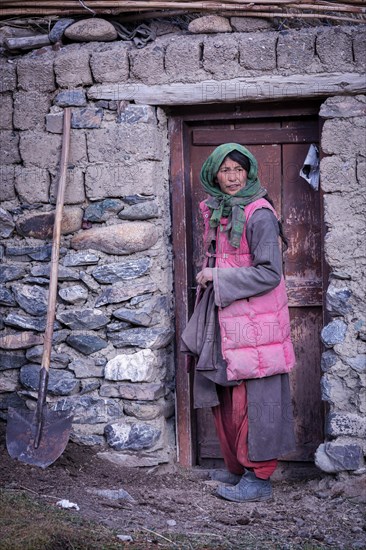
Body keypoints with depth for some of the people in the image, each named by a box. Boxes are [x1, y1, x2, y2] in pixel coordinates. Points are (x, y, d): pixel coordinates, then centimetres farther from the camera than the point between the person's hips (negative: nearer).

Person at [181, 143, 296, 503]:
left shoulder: (258, 214, -13)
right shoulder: (215, 212, 11)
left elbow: (269, 272, -18)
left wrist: (218, 278, -15)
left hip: (254, 319, -8)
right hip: (225, 317, 8)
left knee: (253, 397, -2)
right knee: (225, 396, 14)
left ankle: (258, 478, 8)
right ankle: (237, 468, 27)